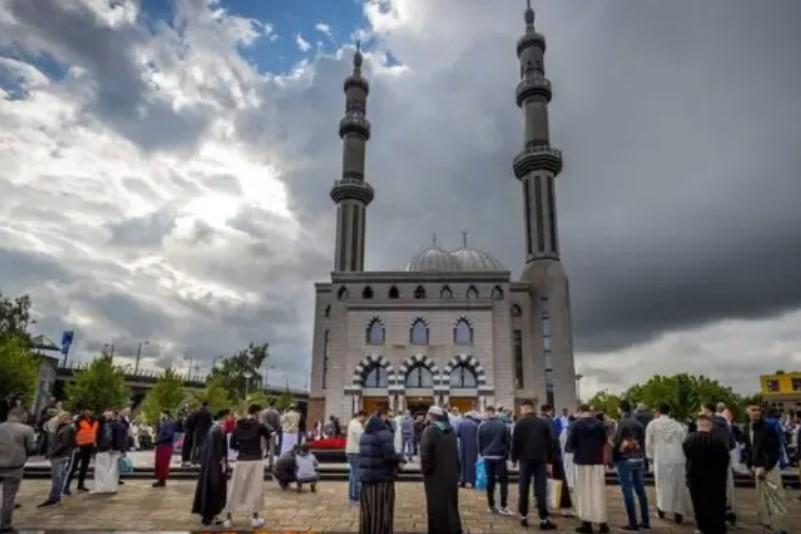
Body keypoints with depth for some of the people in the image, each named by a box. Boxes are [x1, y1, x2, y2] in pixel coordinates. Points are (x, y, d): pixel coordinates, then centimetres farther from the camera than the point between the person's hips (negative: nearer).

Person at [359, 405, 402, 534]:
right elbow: (389, 456, -23)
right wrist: (399, 457, -2)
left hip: (366, 477, 8)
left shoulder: (366, 432, 13)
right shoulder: (384, 432, -15)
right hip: (382, 478, -8)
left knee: (368, 512, 15)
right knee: (382, 512, 1)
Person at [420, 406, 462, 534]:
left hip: (435, 474, -6)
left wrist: (426, 470, -6)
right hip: (451, 473, 6)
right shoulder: (451, 430, 6)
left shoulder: (430, 431, -15)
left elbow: (425, 453, -20)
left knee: (437, 505, 4)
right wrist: (456, 470, 17)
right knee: (450, 503, 17)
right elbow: (456, 452, 11)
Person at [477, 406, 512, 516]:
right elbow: (508, 441, -2)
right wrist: (506, 454, 11)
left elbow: (479, 442, 4)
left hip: (487, 457, 3)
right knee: (503, 481, 3)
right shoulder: (502, 425, -7)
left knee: (490, 481, 10)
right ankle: (503, 507, -3)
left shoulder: (482, 426, -1)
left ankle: (491, 506, 14)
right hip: (500, 456, -2)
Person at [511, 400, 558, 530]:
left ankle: (523, 517, 13)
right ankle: (544, 520, -2)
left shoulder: (520, 423, -2)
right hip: (541, 459, 2)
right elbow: (550, 443, 6)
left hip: (525, 459, -1)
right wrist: (549, 462, 10)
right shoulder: (544, 423, 6)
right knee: (541, 490, 1)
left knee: (523, 490, 9)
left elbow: (515, 442, -4)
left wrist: (514, 458, 6)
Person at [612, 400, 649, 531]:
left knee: (627, 491, -3)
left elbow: (616, 442, -12)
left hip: (625, 460, -7)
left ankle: (633, 523, -1)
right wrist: (642, 456, 17)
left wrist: (612, 459, -1)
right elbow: (643, 441, 11)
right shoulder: (638, 422, 7)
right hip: (639, 460, 7)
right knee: (640, 490, 13)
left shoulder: (623, 423, -12)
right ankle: (645, 521, 18)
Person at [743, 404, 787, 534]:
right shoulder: (748, 430, 8)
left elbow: (775, 451, -16)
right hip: (758, 468, 7)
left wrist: (765, 468, -17)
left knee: (776, 498, -4)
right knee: (763, 497, 15)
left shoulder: (768, 428, -14)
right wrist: (750, 465, 7)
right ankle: (767, 522, 28)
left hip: (770, 468, -7)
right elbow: (748, 449, 17)